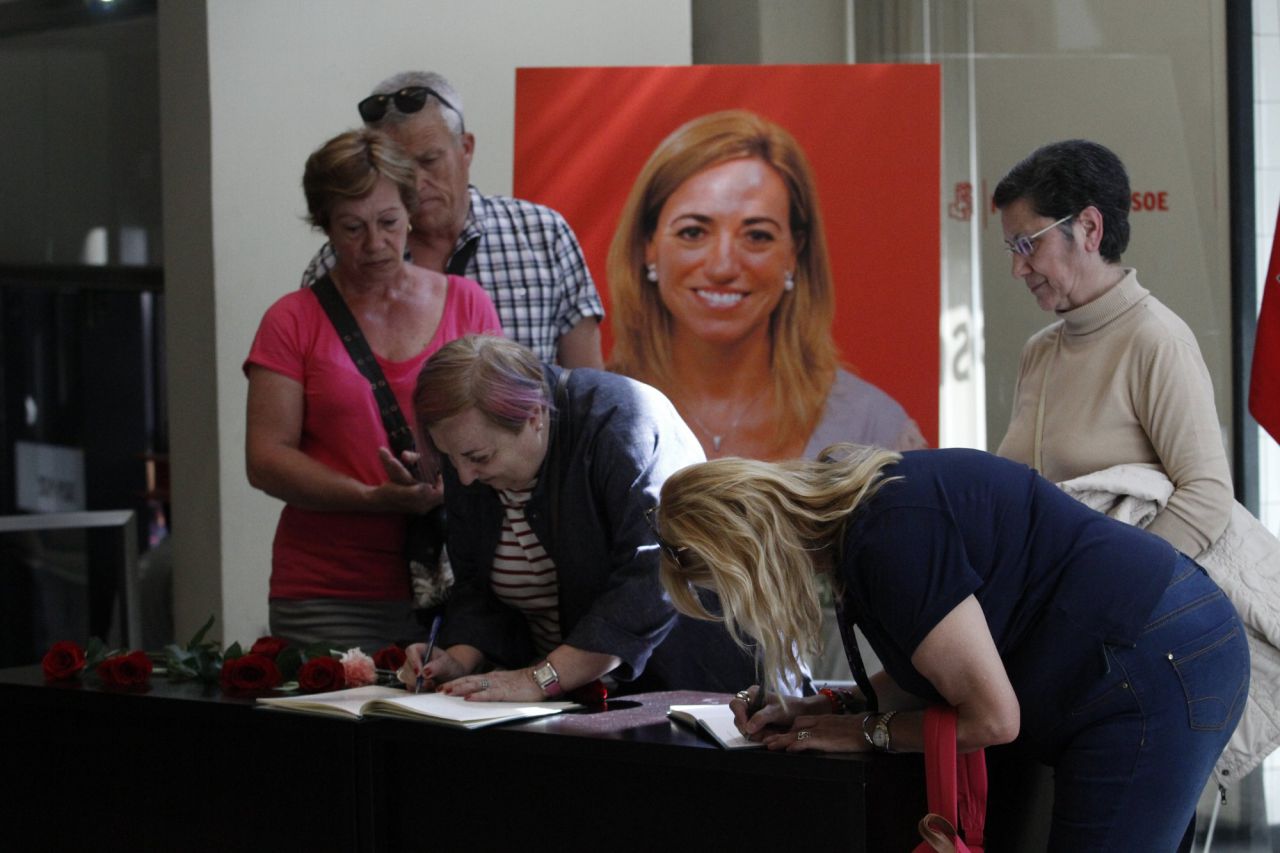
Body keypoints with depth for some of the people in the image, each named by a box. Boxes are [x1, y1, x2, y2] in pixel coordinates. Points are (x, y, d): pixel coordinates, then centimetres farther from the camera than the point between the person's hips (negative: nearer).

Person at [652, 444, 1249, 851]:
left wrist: (868, 732, -2)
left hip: (1151, 676, -11)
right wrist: (830, 710, 10)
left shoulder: (892, 538, -21)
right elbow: (944, 667, 22)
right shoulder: (865, 501, 11)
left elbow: (992, 718, -17)